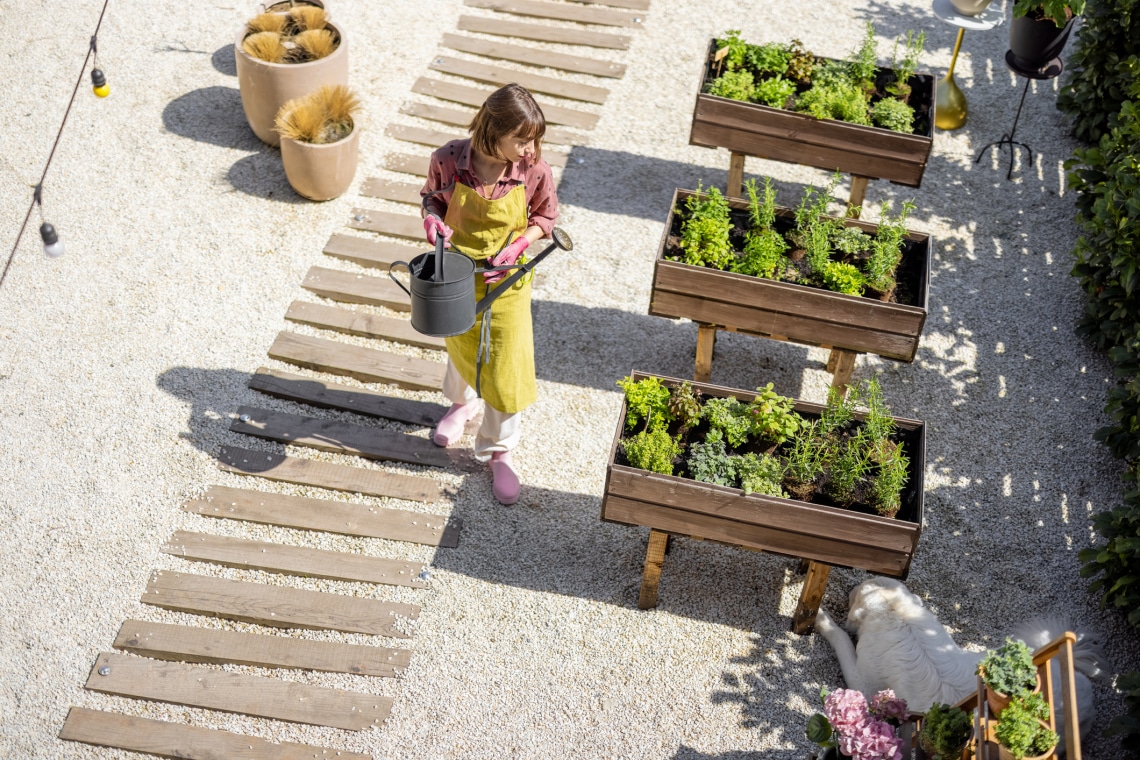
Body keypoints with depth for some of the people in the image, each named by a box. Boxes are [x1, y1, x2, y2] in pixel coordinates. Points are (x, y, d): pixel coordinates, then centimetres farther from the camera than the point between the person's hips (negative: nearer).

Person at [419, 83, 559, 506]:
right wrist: (432, 217, -24)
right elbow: (431, 196, -1)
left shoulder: (534, 171, -22)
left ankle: (498, 450, 27)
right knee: (460, 345, 26)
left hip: (506, 280, -1)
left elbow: (546, 217, -4)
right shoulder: (448, 160, -22)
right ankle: (461, 402, 60)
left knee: (507, 369, 4)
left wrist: (518, 245, -20)